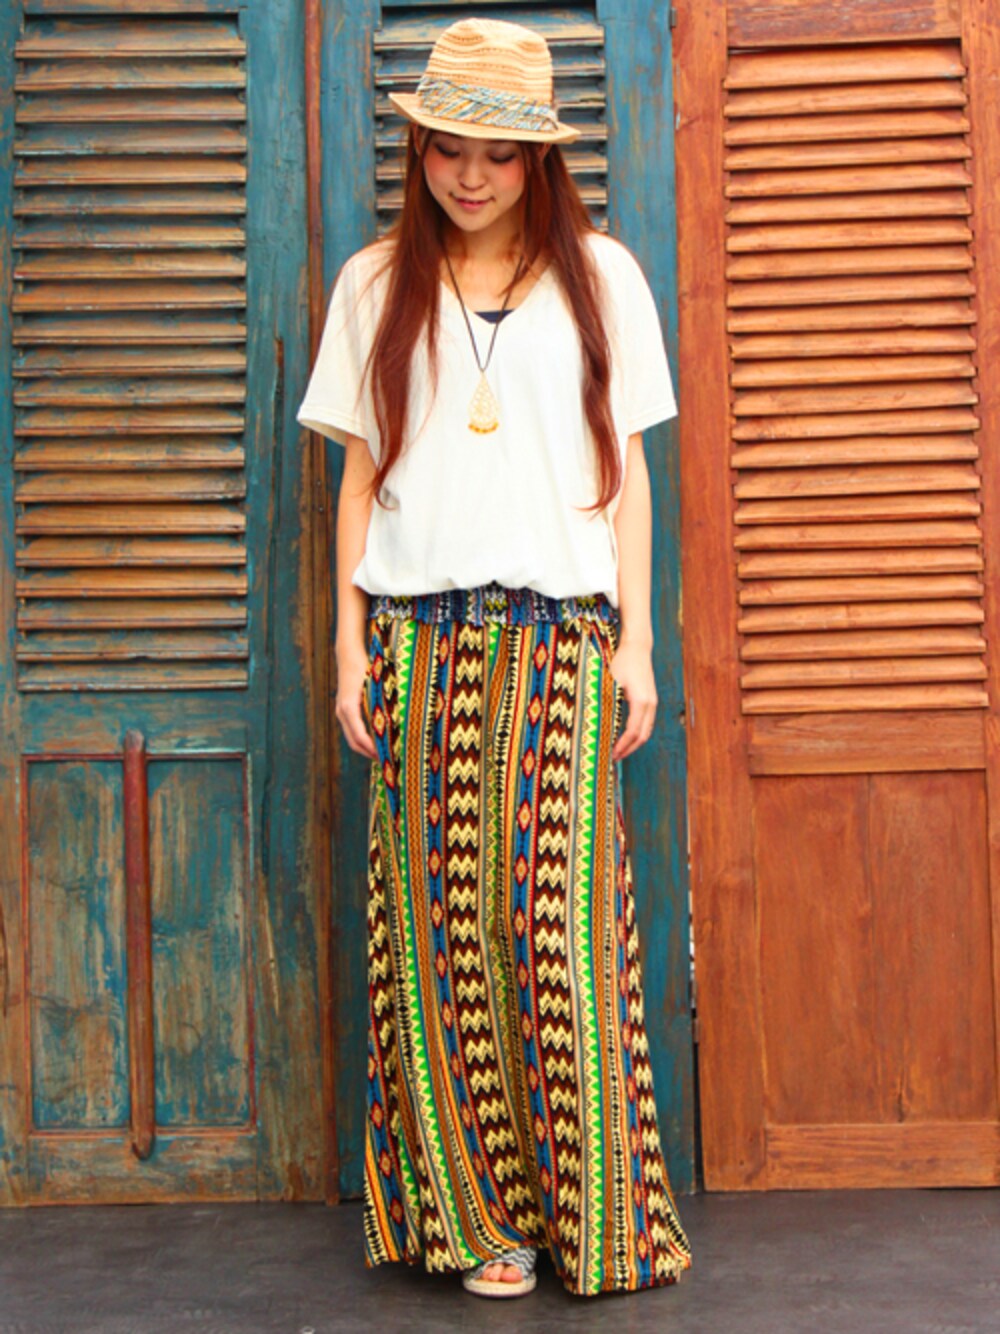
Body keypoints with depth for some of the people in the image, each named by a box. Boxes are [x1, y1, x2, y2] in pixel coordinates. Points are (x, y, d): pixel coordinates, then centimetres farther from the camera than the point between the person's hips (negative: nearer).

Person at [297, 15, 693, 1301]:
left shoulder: (599, 275, 10)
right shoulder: (376, 285, 12)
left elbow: (623, 469, 10)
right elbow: (361, 476, 12)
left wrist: (635, 639, 5)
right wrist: (351, 646, 5)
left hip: (559, 638, -1)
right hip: (420, 641, 1)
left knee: (565, 921, -4)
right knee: (440, 927, 1)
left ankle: (597, 1217, 9)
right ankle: (474, 1212, 12)